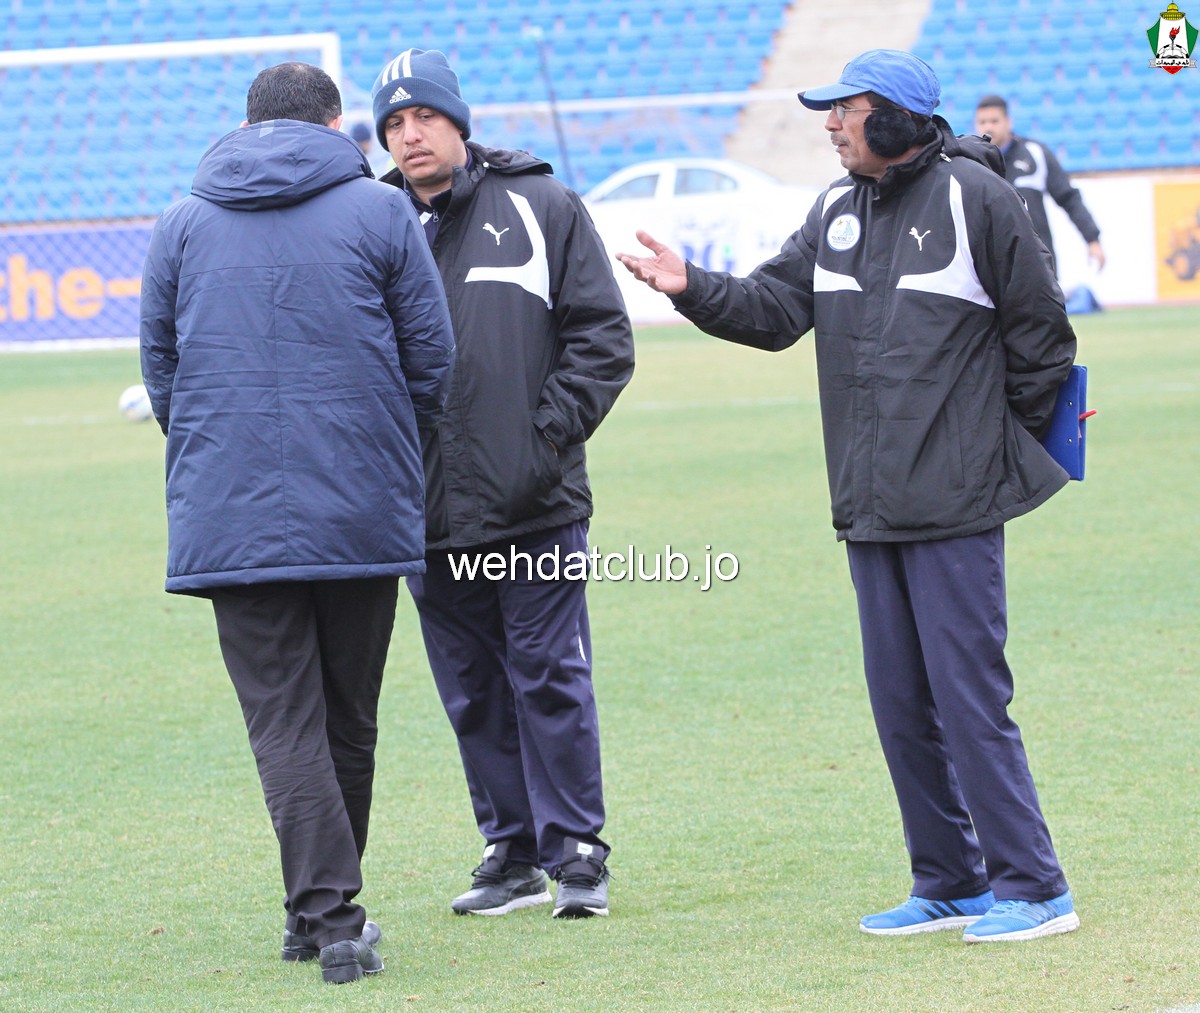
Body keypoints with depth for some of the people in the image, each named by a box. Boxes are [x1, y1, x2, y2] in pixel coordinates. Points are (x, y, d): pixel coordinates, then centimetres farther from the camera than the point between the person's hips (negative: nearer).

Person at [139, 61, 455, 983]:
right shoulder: (379, 212, 2)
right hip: (363, 514, 0)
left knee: (283, 722, -2)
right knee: (347, 722, 13)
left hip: (230, 517, 0)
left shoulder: (182, 224, 7)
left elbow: (161, 365, 11)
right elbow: (432, 356, 2)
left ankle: (328, 914, -15)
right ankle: (328, 912, 23)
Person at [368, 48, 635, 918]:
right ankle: (513, 854, 18)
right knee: (472, 691, 8)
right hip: (430, 514, 3)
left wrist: (548, 437, -7)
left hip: (536, 506, -3)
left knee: (550, 677, -2)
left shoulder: (541, 208, 3)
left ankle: (577, 851, 6)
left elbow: (603, 338, 2)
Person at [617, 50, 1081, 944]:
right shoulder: (837, 212, 12)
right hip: (869, 504, 7)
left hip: (954, 505, -7)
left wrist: (1009, 441, 0)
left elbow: (1041, 333, -3)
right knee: (900, 702, 10)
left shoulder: (972, 198, -8)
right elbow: (776, 308, 6)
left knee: (968, 696, -8)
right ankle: (951, 883, 19)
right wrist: (694, 290, -9)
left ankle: (1032, 887, -2)